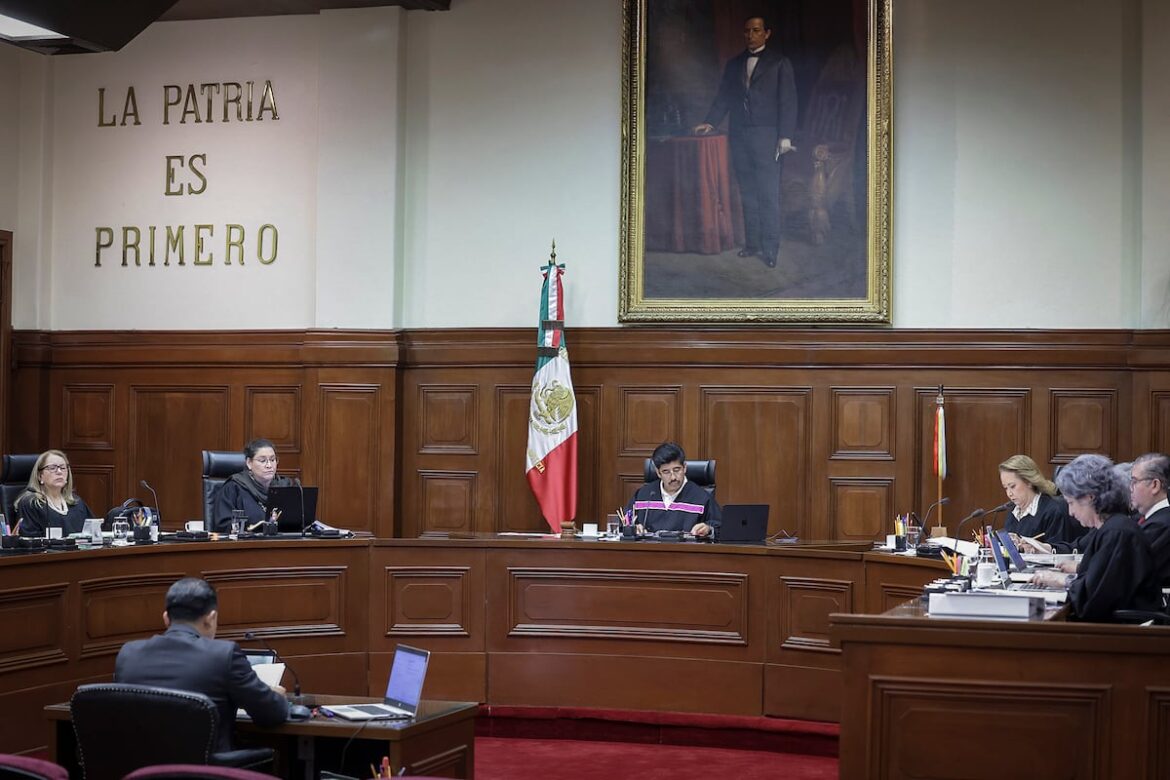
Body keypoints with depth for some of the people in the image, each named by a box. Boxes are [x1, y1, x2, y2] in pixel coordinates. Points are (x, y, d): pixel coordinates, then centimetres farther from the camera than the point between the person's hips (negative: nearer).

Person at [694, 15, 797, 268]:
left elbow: (787, 101, 0)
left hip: (766, 134, -4)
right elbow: (723, 97, 15)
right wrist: (710, 122, 0)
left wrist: (785, 137, -8)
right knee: (747, 193, 4)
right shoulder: (734, 64, 17)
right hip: (739, 134, 5)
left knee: (768, 194, -9)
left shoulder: (779, 63, 5)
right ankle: (752, 243, 7)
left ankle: (770, 247, -10)